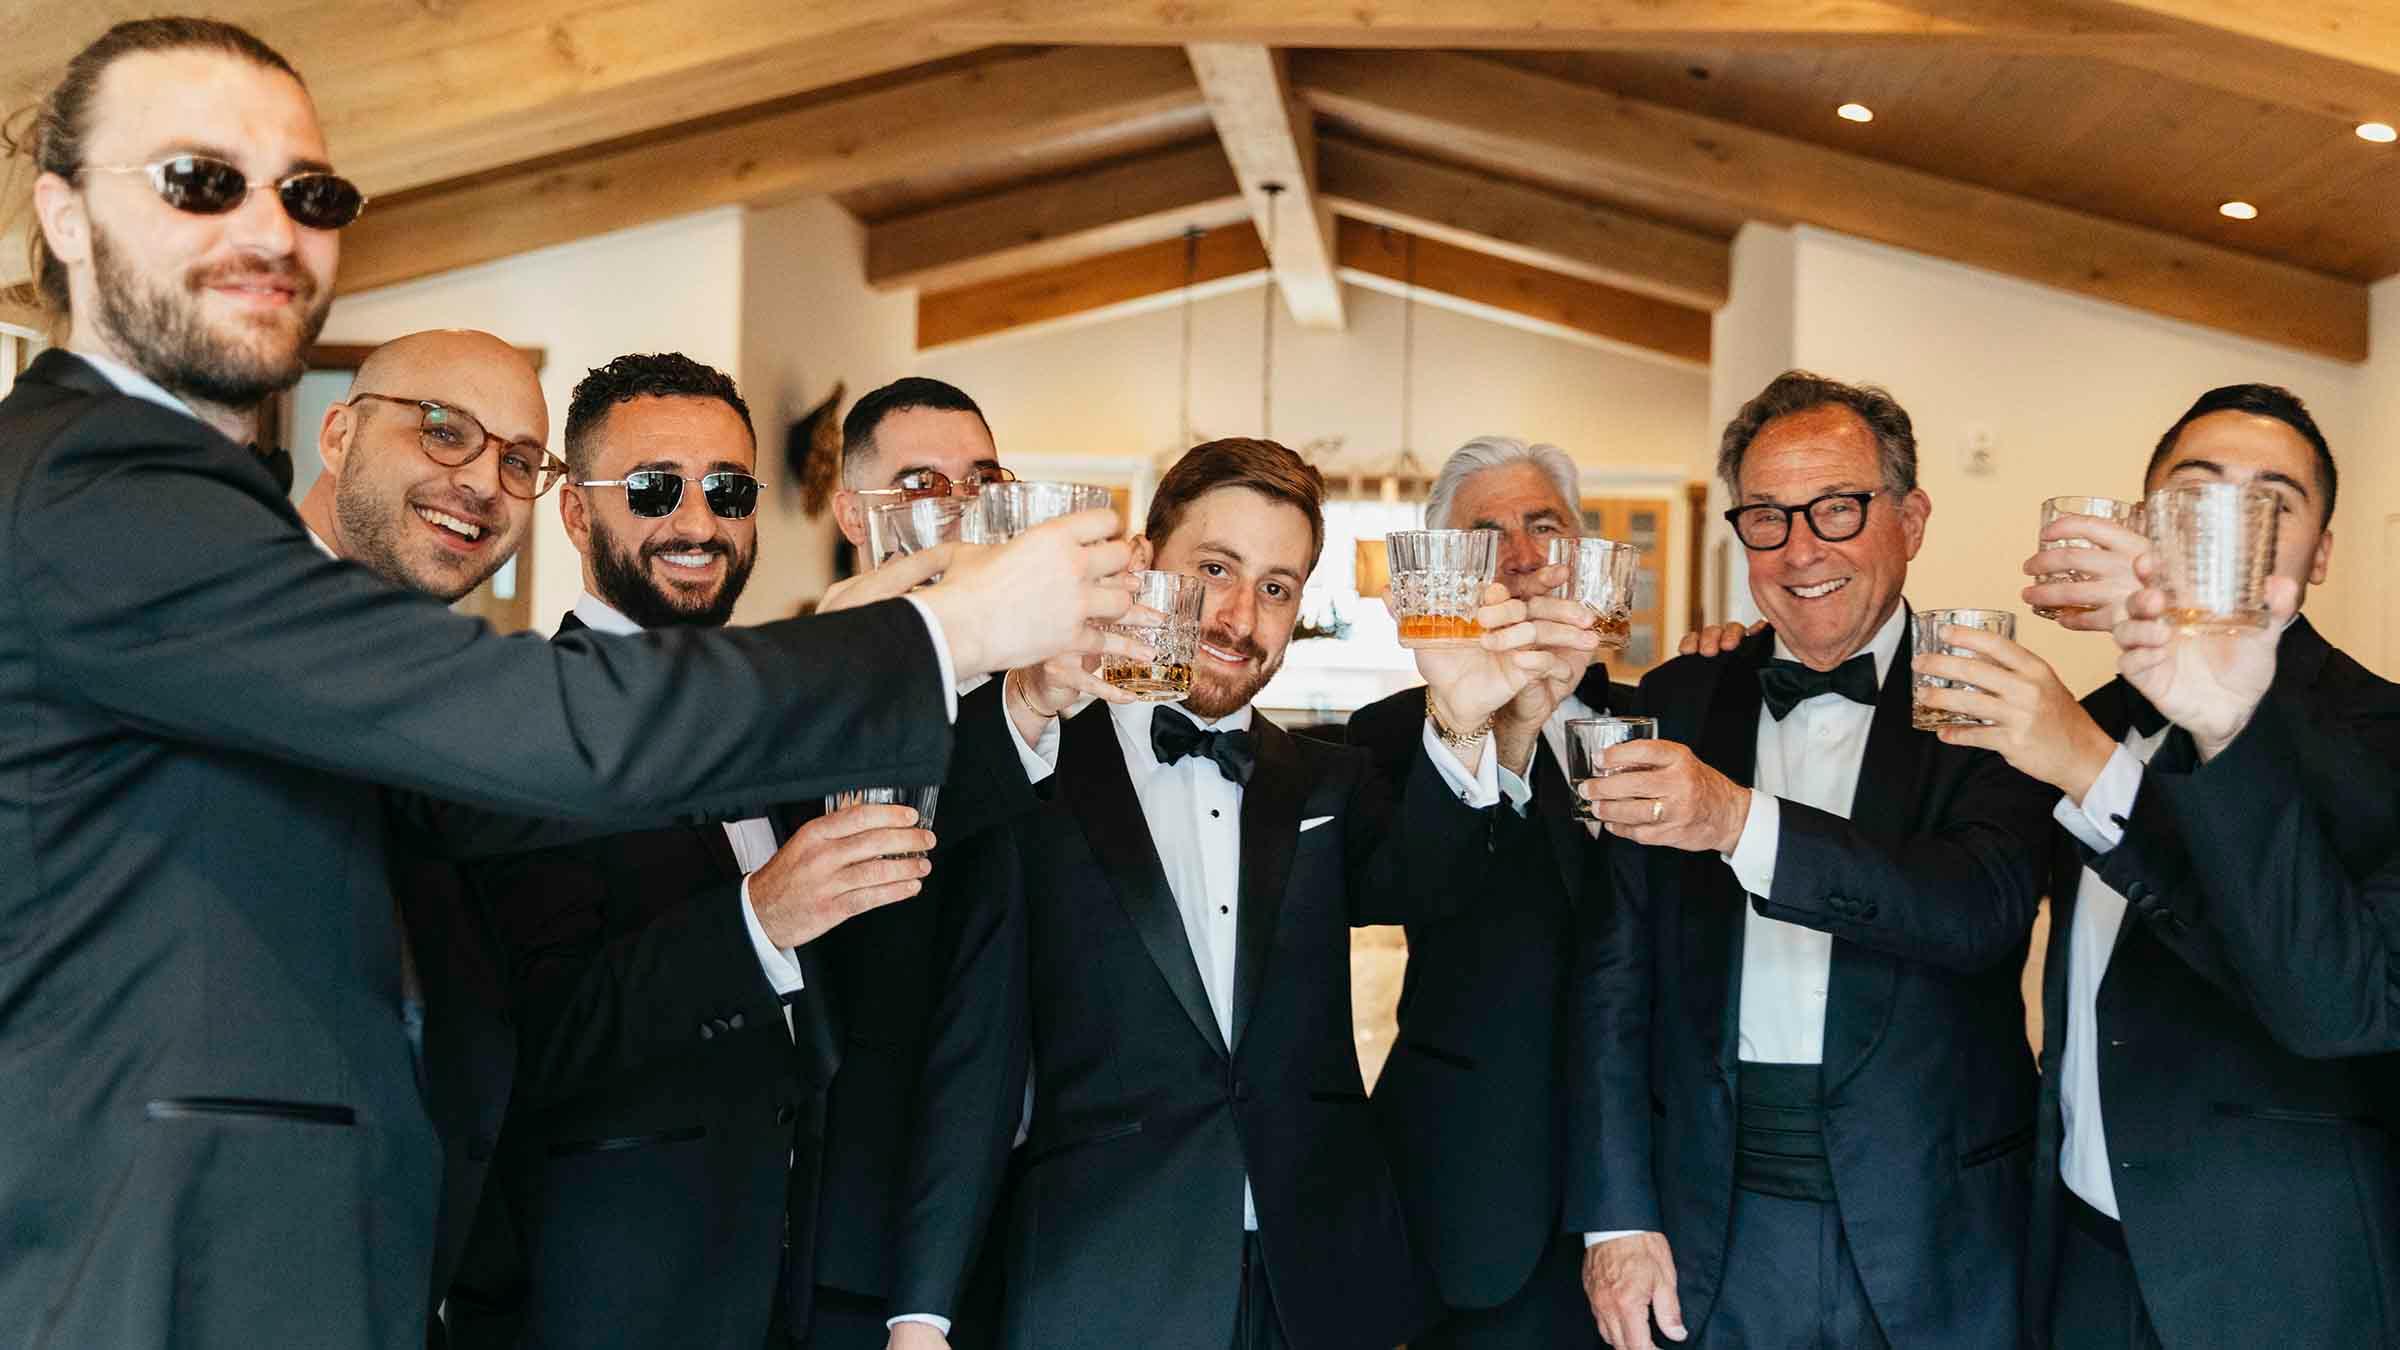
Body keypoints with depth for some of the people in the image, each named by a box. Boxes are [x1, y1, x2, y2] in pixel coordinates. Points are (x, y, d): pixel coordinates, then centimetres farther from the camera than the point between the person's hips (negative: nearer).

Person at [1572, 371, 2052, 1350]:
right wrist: (1617, 1215, -1)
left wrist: (1742, 822, -31)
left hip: (1933, 1241, -2)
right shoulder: (1677, 704, 4)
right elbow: (1616, 968, 4)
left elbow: (1987, 909, -20)